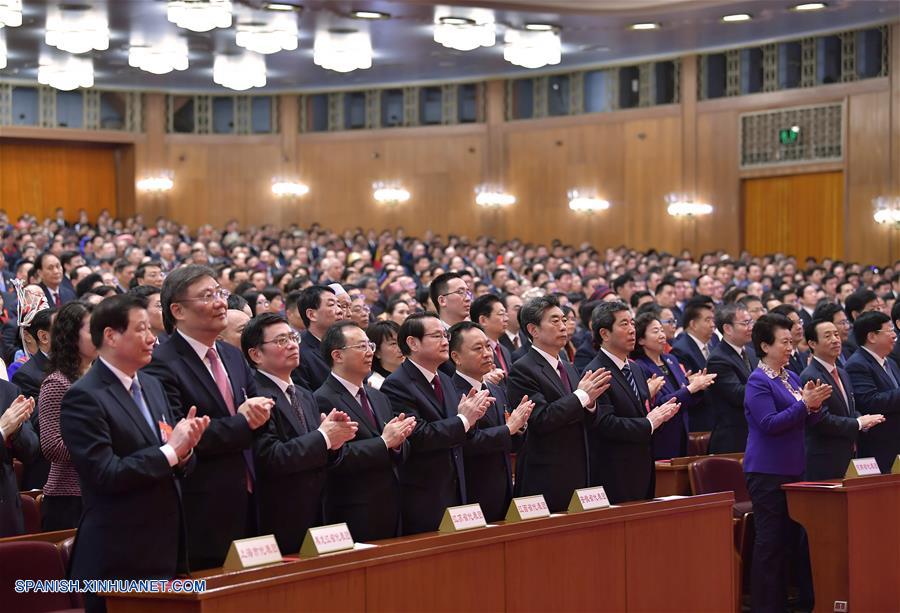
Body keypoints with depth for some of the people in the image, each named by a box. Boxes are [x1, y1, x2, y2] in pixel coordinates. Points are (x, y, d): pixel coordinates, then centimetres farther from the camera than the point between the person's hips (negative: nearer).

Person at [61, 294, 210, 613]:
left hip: (166, 548, 7)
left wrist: (185, 447, -8)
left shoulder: (151, 386, 12)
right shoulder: (84, 398, -12)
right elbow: (106, 474, -19)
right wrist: (170, 450, -16)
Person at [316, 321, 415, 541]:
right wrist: (384, 442, -17)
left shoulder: (379, 398, 17)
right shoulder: (324, 400, -10)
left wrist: (398, 440, -7)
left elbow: (399, 455, 15)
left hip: (390, 511, 8)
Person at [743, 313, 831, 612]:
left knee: (794, 536, 10)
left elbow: (807, 420, 15)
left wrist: (814, 405, -5)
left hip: (793, 469, 7)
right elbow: (770, 424, -19)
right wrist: (804, 404, -21)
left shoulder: (791, 377, 14)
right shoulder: (758, 382, -10)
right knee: (770, 541, -3)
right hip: (766, 472, -7)